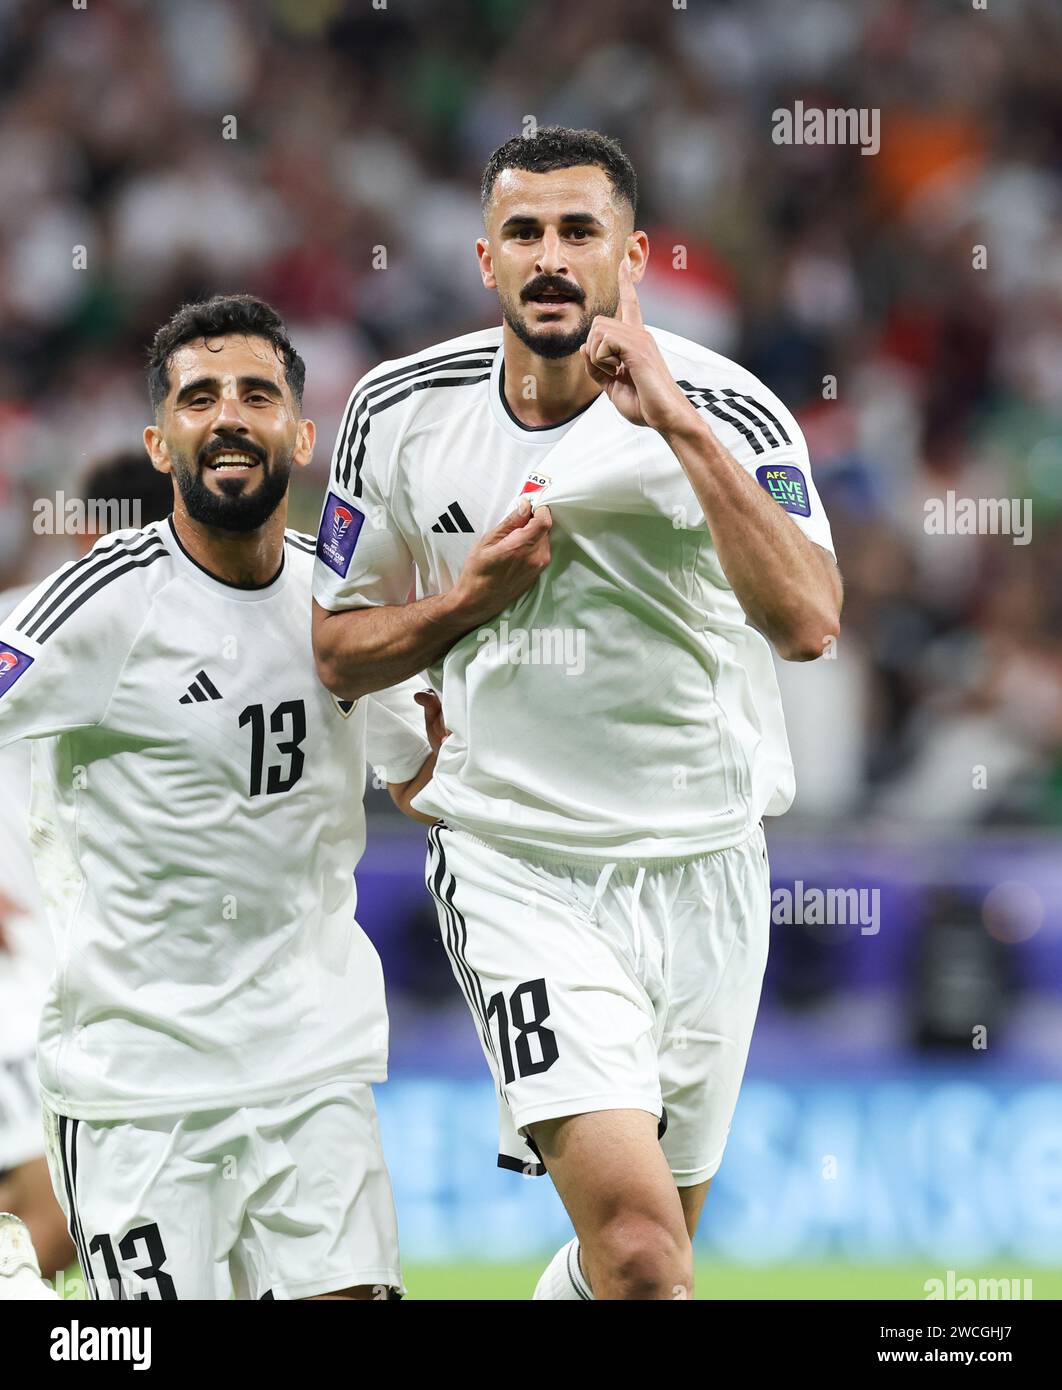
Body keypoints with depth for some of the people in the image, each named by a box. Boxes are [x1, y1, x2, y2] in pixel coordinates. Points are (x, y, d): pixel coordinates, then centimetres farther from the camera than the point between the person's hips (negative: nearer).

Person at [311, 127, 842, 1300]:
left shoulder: (730, 413, -10)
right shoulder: (404, 413, -2)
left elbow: (808, 623, -27)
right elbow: (338, 653, 9)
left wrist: (679, 427, -31)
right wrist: (468, 599, -10)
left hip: (703, 866, 1)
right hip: (514, 866, -1)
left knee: (638, 1249, 14)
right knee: (640, 1252, -21)